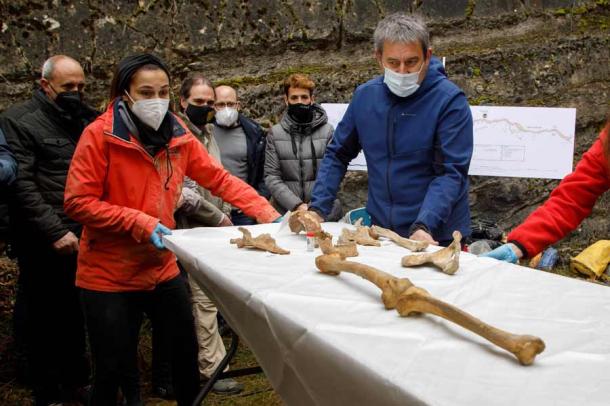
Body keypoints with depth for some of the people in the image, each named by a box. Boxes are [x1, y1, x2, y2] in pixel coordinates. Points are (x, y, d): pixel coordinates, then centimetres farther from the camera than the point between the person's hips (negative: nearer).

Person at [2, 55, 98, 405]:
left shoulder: (89, 120, 11)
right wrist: (55, 232, -18)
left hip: (85, 240, 5)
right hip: (45, 246, -4)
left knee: (76, 314, 16)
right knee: (43, 319, 8)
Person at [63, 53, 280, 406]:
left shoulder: (178, 134, -1)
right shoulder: (100, 135, -14)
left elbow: (220, 179, 0)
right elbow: (78, 202, -16)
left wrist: (267, 213, -11)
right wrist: (140, 222, -24)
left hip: (163, 269, 5)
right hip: (109, 275, -4)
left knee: (187, 350, 17)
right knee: (114, 370, 6)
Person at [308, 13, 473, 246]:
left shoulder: (449, 101, -14)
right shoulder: (364, 96, 0)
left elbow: (452, 173, -19)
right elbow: (337, 156, 8)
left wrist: (424, 226, -31)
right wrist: (317, 208, -1)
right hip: (381, 231, 4)